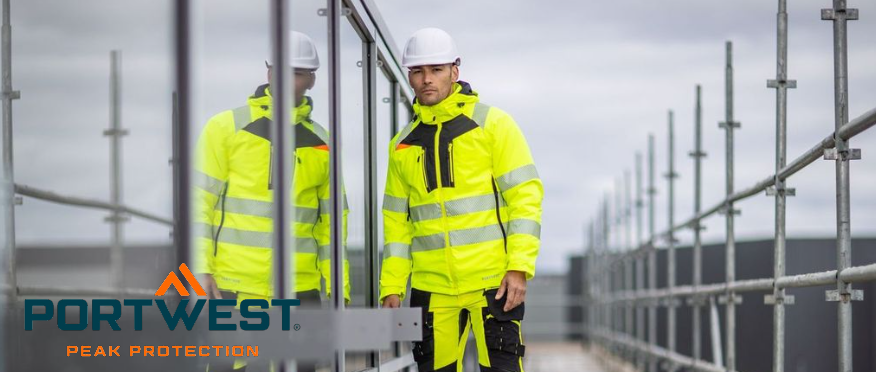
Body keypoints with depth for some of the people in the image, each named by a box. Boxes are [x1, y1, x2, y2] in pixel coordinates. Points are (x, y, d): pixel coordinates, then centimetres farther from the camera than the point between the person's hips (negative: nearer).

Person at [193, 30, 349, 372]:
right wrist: (201, 270, -9)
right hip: (233, 286, -3)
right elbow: (199, 202, 0)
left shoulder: (320, 143, 11)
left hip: (300, 290, 3)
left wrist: (339, 290, 10)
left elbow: (331, 221, 15)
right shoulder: (226, 128, 1)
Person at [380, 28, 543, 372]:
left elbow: (526, 196, -5)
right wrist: (391, 286, 9)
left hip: (492, 280, -4)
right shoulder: (403, 145, 13)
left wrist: (520, 267, -13)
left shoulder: (492, 124, 0)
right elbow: (396, 221, 17)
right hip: (431, 286, 4)